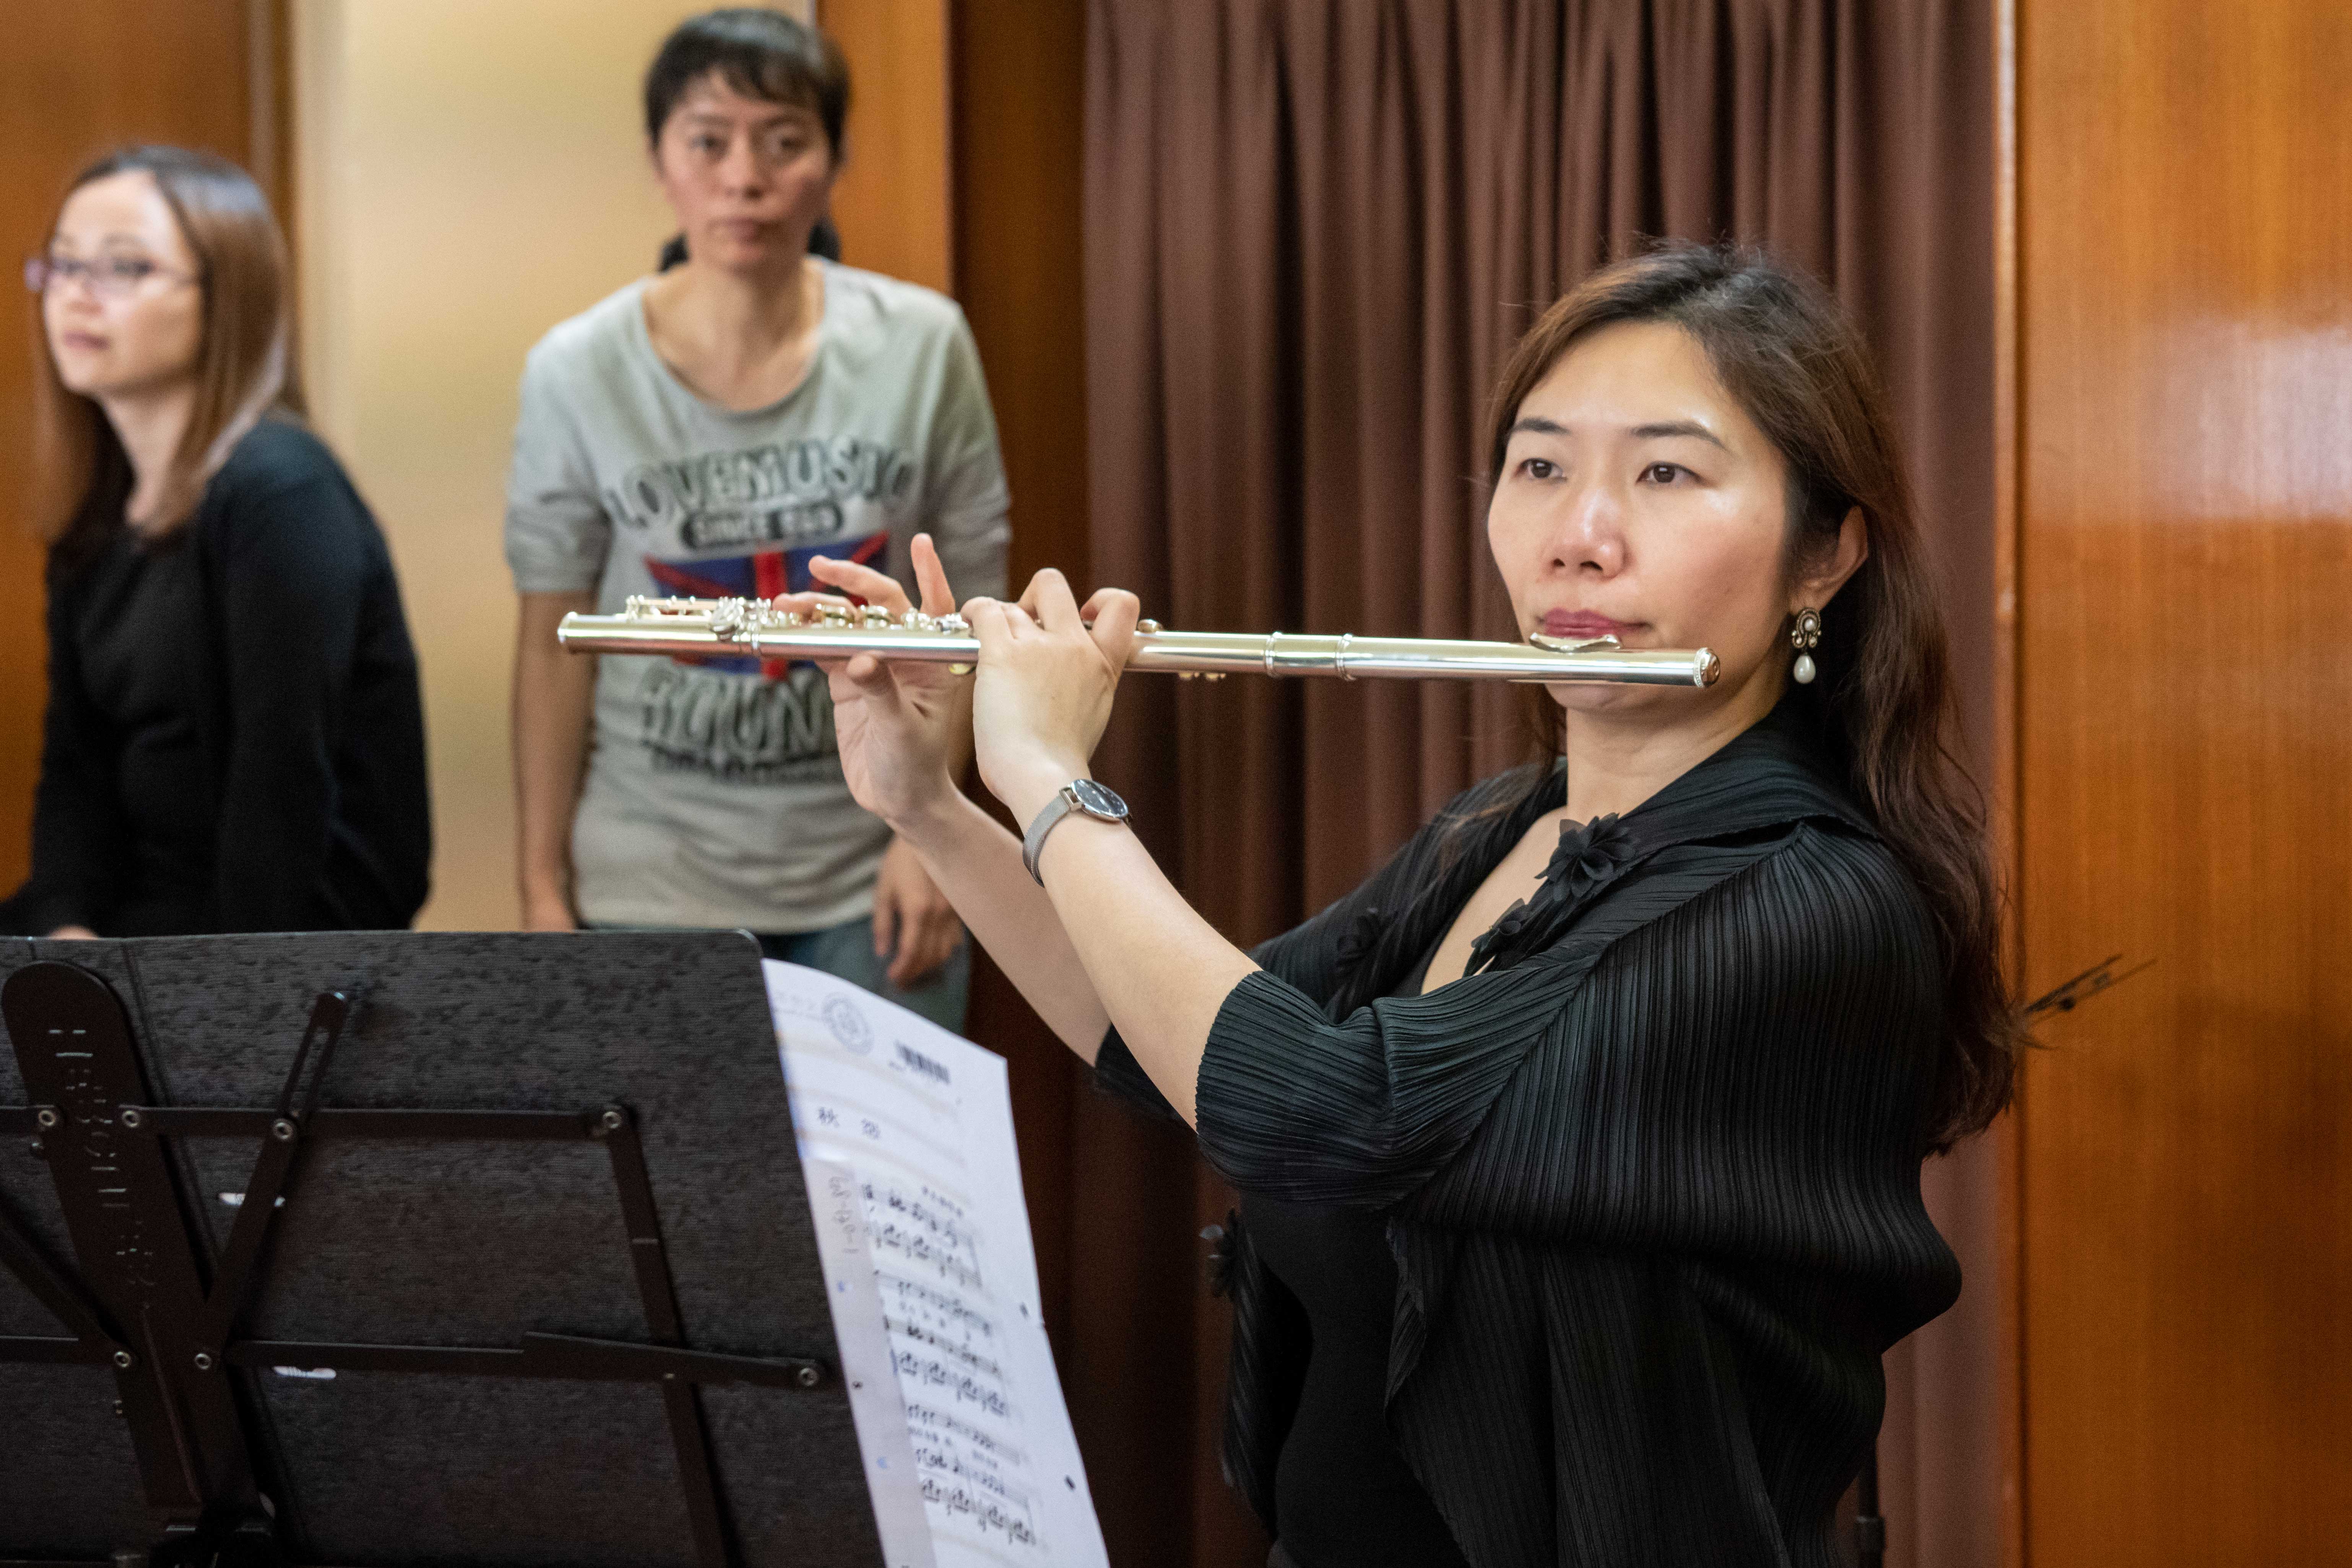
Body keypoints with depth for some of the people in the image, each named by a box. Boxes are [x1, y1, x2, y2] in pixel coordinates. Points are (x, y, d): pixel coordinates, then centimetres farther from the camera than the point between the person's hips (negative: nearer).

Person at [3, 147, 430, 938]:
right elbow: (77, 757, 8)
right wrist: (67, 927, -8)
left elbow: (285, 776, -19)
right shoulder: (99, 508, 12)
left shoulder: (281, 493, -14)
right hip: (137, 897, 8)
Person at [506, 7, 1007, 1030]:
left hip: (870, 874, 1)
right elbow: (554, 648, 0)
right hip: (655, 884, 0)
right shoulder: (578, 373, -5)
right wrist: (543, 888, 0)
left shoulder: (922, 349, -4)